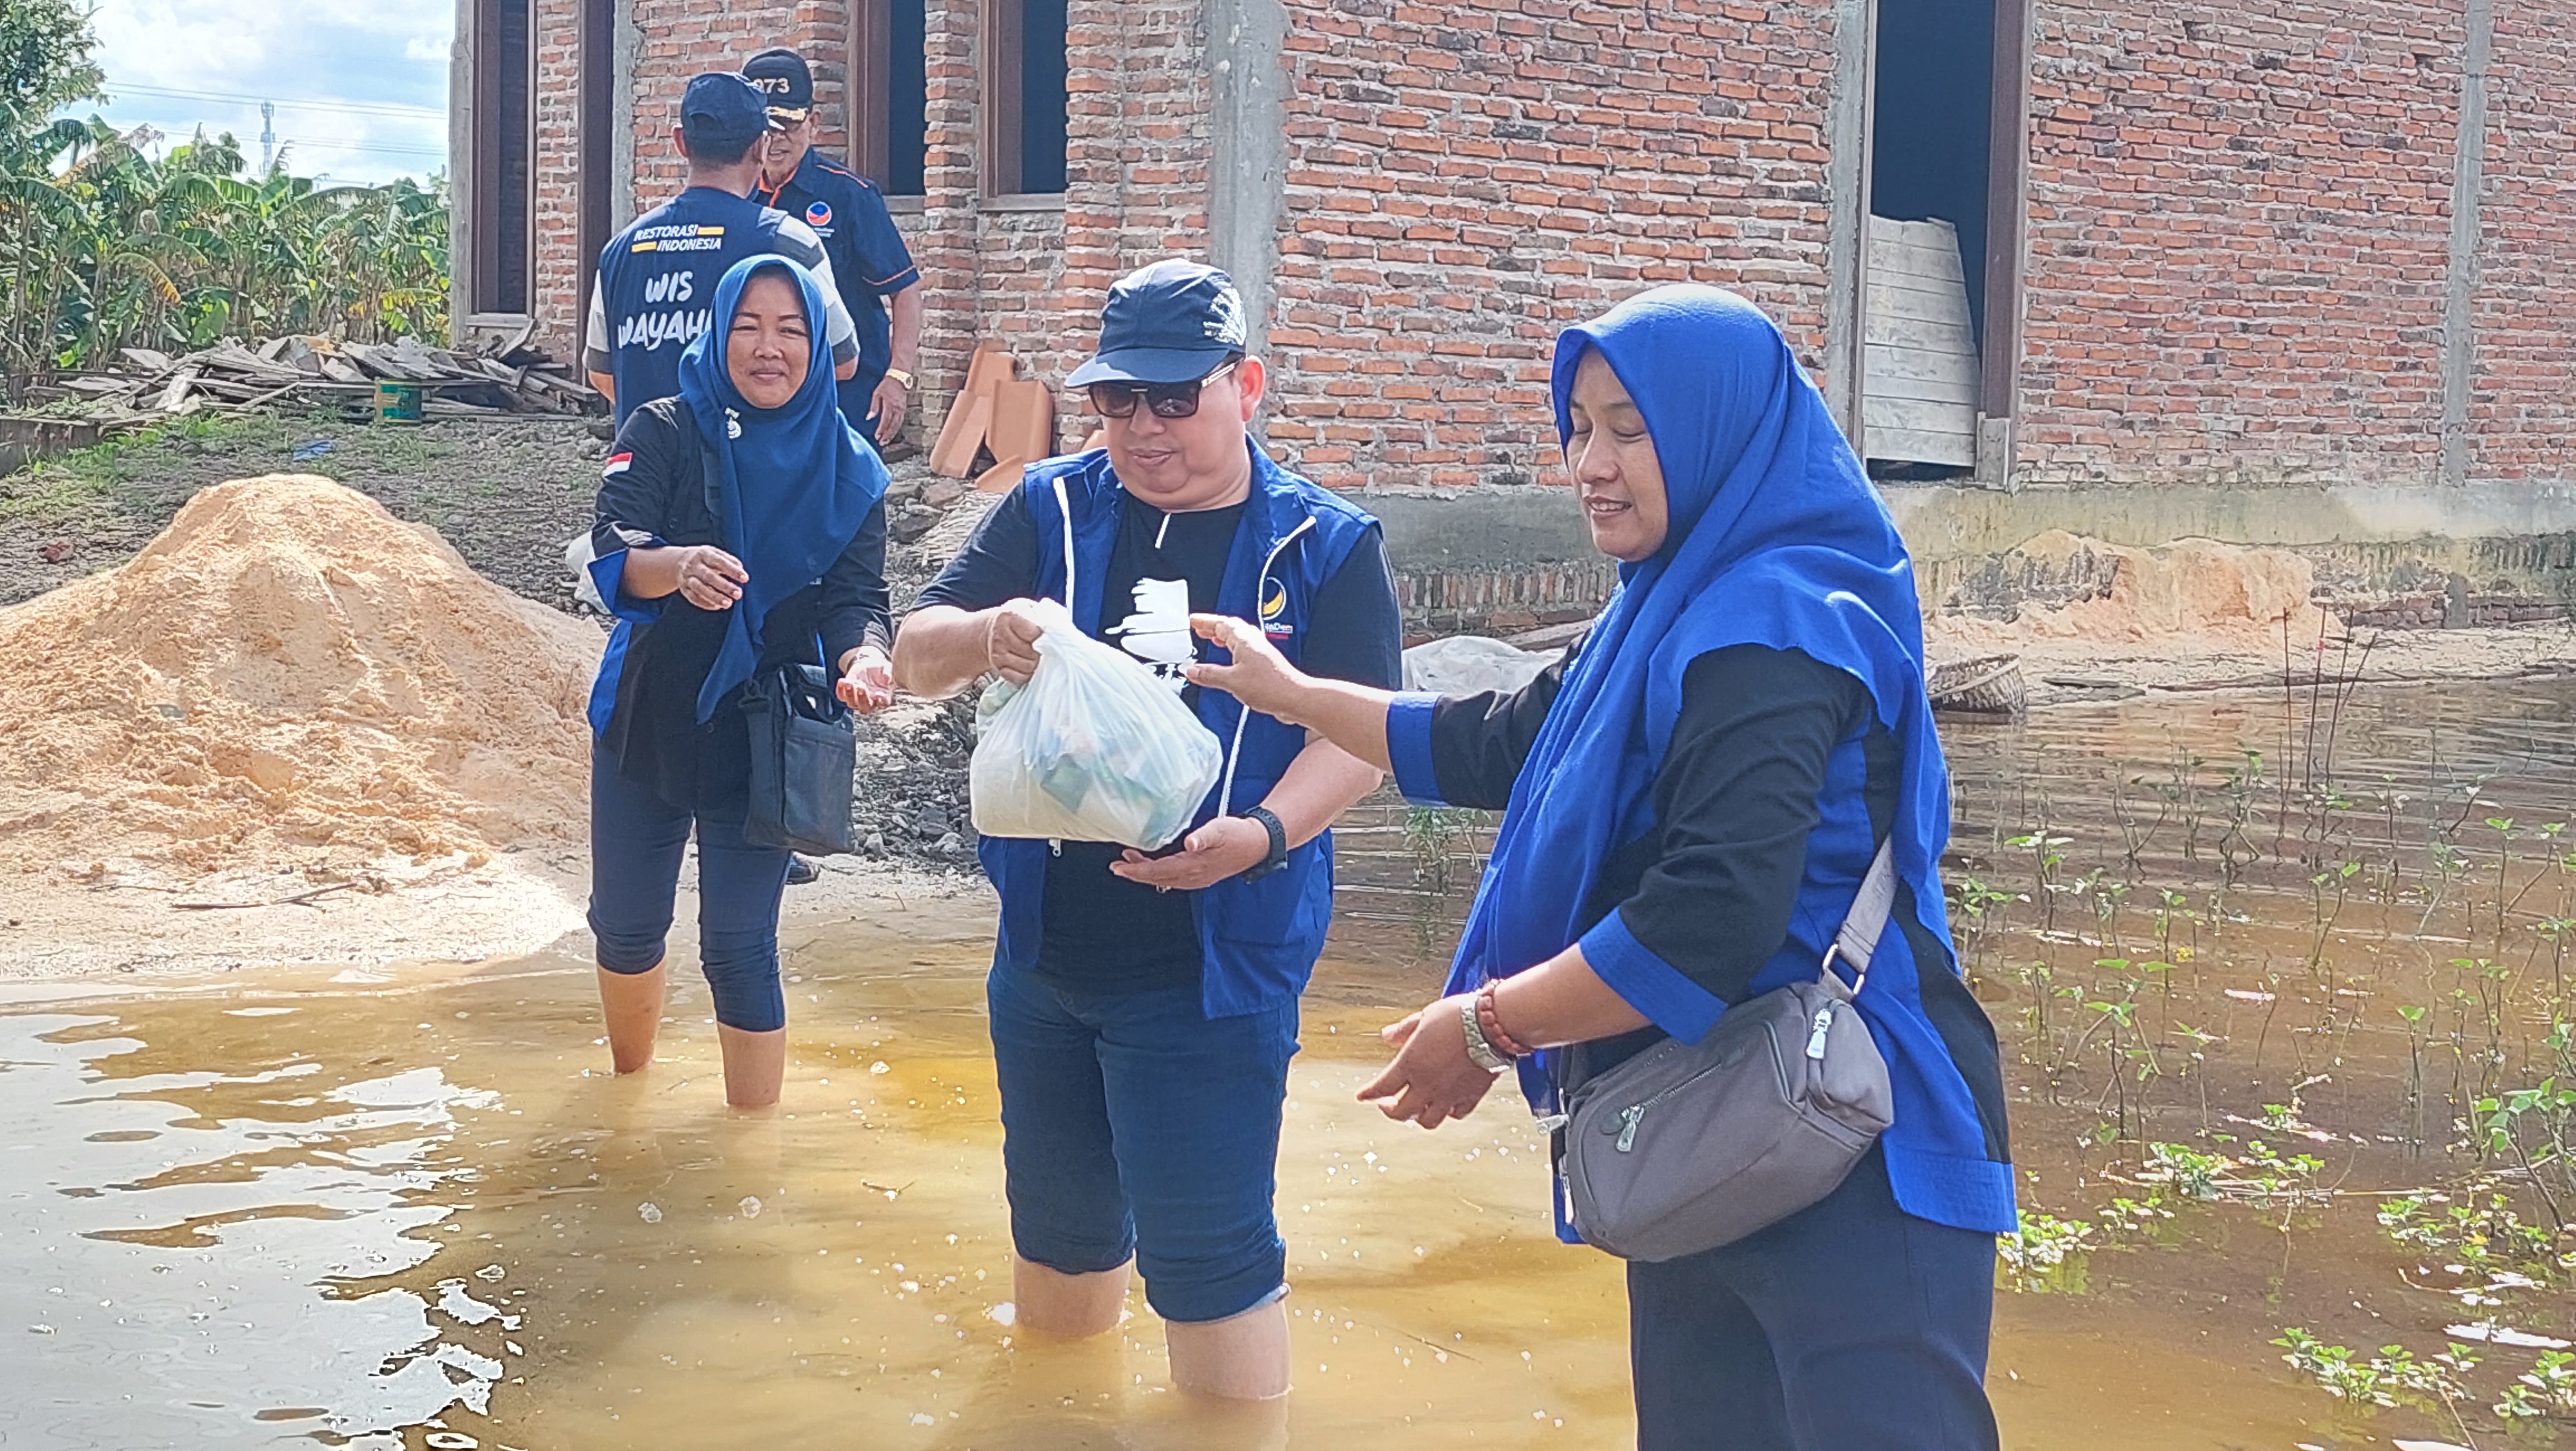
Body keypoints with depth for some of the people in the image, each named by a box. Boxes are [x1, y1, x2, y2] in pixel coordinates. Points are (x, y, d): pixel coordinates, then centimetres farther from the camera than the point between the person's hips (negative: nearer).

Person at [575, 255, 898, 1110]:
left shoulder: (847, 471, -5)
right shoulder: (663, 435, -9)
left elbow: (854, 599, -12)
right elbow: (614, 560, -23)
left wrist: (862, 659, -36)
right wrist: (678, 567, -46)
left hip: (766, 741, -1)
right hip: (645, 721, 2)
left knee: (739, 946, -1)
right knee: (626, 925, 17)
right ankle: (630, 1082, 44)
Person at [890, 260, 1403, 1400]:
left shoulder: (1323, 545, -5)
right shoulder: (1052, 512, 2)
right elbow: (914, 657, -3)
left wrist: (1264, 833, -30)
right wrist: (984, 635, -27)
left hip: (1215, 961, -4)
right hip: (1044, 949, 4)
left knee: (1207, 1250, -2)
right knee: (1057, 1222, 20)